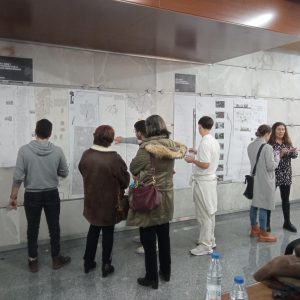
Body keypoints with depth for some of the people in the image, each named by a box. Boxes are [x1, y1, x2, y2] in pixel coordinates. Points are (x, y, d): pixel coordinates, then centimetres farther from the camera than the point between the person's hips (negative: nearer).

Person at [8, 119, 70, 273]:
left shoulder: (24, 150, -14)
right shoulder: (57, 151, -10)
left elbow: (18, 176, -12)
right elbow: (64, 173, 1)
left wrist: (13, 196, -2)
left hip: (32, 196, 0)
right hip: (52, 194, 1)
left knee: (32, 229, 13)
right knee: (54, 227, 14)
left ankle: (33, 261, 25)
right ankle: (56, 258, 27)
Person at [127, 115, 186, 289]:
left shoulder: (147, 147, -19)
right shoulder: (171, 145, -2)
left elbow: (133, 168, -11)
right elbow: (183, 149, 19)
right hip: (167, 197, 6)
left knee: (149, 241, 7)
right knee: (164, 237, 19)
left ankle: (152, 278, 18)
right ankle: (166, 272, 33)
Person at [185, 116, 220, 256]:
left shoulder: (204, 143, -20)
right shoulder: (215, 141, 8)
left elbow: (205, 165, -25)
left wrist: (192, 160, -11)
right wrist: (197, 152, 22)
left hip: (202, 181, -9)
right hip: (211, 179, 10)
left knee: (203, 214, -2)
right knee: (210, 212, 17)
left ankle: (205, 246, 5)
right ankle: (210, 239, 29)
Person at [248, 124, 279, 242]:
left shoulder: (250, 146, 4)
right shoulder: (267, 147, -18)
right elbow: (271, 166, -18)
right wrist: (277, 158, 0)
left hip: (255, 179, 8)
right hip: (265, 181, -8)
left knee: (254, 205, 16)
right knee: (263, 207, 0)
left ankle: (254, 229, 29)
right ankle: (263, 234, 9)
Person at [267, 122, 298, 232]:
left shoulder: (288, 142, 8)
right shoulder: (269, 143, -8)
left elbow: (295, 155, 2)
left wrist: (293, 151, -19)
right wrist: (280, 153, -26)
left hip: (286, 175, 5)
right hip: (273, 175, -5)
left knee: (286, 200, 13)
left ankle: (287, 223, 24)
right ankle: (267, 223, 12)